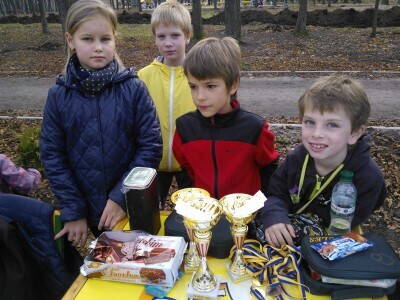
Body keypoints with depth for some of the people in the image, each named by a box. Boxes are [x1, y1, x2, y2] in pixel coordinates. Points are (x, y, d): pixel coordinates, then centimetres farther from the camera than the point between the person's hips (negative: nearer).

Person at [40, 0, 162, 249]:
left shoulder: (134, 89, -10)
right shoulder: (59, 95, -5)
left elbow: (151, 147, -11)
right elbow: (52, 155, -2)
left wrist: (121, 197, -15)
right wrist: (72, 210, -6)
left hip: (132, 209, -1)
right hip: (85, 211, 2)